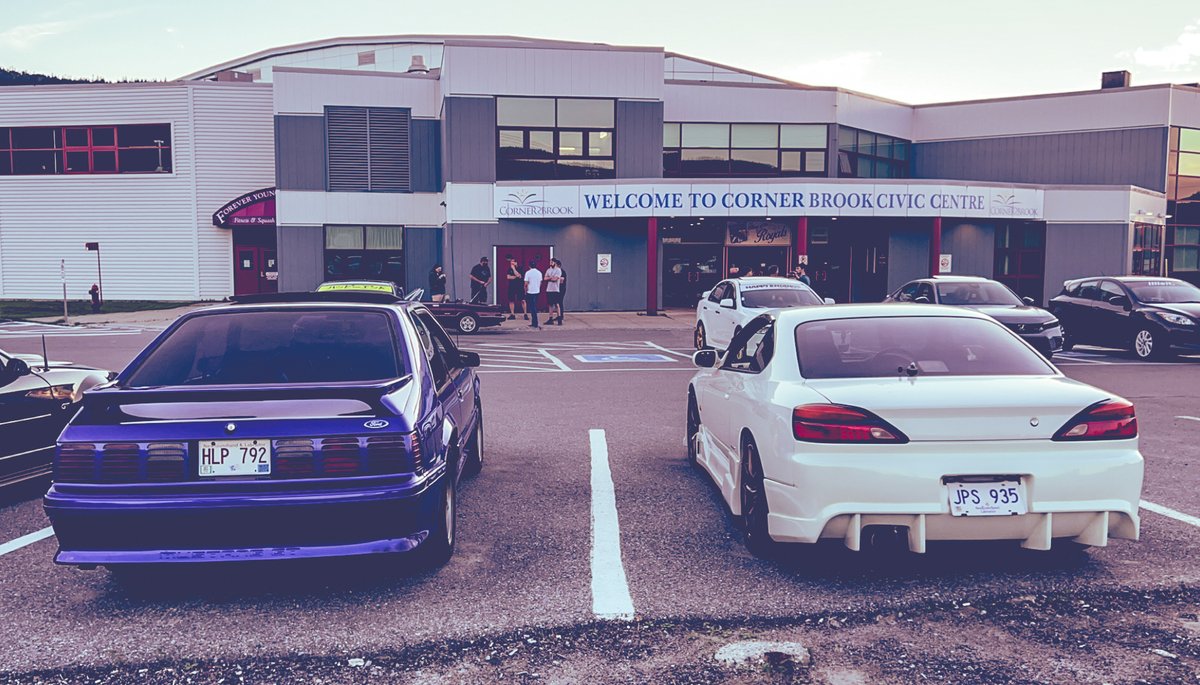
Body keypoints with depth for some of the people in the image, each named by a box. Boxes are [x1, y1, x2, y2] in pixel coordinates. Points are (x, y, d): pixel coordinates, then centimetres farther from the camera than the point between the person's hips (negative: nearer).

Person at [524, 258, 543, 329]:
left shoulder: (528, 273, -11)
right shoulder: (539, 273, 5)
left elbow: (526, 284, -12)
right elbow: (540, 283, 11)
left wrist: (525, 291, 2)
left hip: (530, 292, -5)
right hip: (537, 291, 5)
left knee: (532, 308, -3)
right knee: (534, 308, 14)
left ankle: (535, 324, -7)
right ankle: (534, 323, 16)